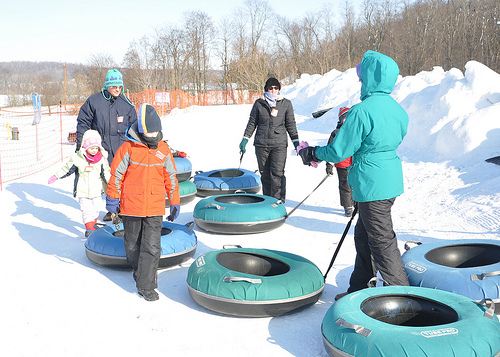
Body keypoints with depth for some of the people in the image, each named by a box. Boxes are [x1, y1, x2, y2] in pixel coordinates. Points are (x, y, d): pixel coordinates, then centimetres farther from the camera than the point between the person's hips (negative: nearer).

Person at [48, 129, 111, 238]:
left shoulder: (102, 159, -4)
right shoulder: (77, 158, -11)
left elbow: (105, 173, 6)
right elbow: (67, 169, 0)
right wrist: (56, 176, 0)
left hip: (96, 191, 3)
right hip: (83, 191, -3)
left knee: (96, 208, 15)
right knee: (87, 210, -10)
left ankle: (93, 224, 38)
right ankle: (89, 228, -4)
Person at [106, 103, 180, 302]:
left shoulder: (163, 150, 2)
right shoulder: (128, 148, -8)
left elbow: (170, 177, 11)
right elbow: (116, 173, -1)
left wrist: (175, 202, 11)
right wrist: (112, 198, 2)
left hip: (155, 207, 1)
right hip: (131, 206, -1)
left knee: (152, 247, -4)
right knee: (133, 244, 15)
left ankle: (146, 285, 7)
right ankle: (139, 271, 41)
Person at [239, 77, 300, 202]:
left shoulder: (286, 104, 6)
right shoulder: (259, 103, 6)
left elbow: (291, 125, 12)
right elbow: (252, 123, 14)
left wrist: (296, 142, 8)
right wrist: (245, 139, 9)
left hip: (279, 144, -1)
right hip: (261, 144, 2)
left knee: (277, 173, -13)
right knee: (265, 174, 6)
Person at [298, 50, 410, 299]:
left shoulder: (362, 111, -20)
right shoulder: (397, 109, 7)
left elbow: (339, 151, -16)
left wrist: (312, 153, 3)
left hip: (372, 186, -9)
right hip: (391, 181, 9)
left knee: (381, 242, 1)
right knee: (363, 236, 20)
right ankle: (358, 289, 31)